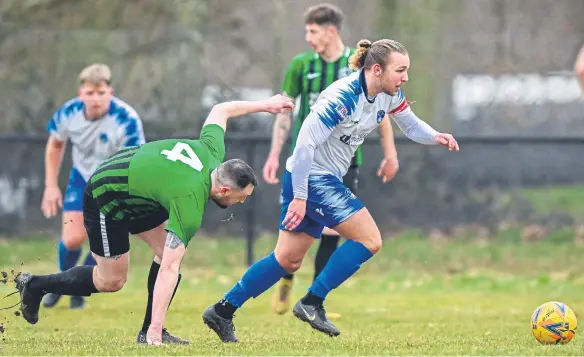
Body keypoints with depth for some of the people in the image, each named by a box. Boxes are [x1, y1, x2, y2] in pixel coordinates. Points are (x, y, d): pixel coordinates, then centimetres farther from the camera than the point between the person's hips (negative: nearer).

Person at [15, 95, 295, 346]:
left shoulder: (212, 151, -14)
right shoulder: (190, 204, -34)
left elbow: (220, 110, 8)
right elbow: (169, 270, -36)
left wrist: (263, 105, 20)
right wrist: (156, 328, -36)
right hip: (106, 198, -9)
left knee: (169, 250, -2)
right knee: (111, 280, 2)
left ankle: (150, 332, 4)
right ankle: (35, 286, 17)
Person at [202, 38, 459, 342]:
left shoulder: (388, 95, 1)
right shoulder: (343, 97, -25)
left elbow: (412, 126, 15)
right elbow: (305, 142, -25)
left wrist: (435, 137, -7)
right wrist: (300, 196, -24)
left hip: (326, 180, 9)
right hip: (310, 178, -9)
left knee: (288, 260, 12)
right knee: (369, 238, -12)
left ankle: (221, 311, 17)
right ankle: (312, 303, -6)